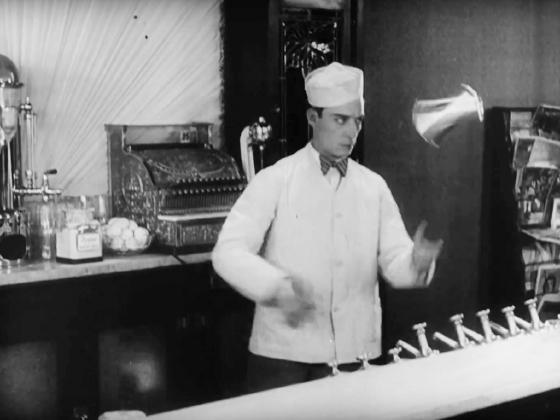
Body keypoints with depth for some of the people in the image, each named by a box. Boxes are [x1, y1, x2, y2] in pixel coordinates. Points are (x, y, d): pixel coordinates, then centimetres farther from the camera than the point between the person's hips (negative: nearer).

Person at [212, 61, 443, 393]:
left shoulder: (374, 186, 7)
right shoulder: (275, 181, -4)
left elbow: (395, 262, 4)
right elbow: (228, 252, -12)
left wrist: (417, 262, -20)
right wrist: (276, 286, -30)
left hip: (356, 355, 4)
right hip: (283, 353, -3)